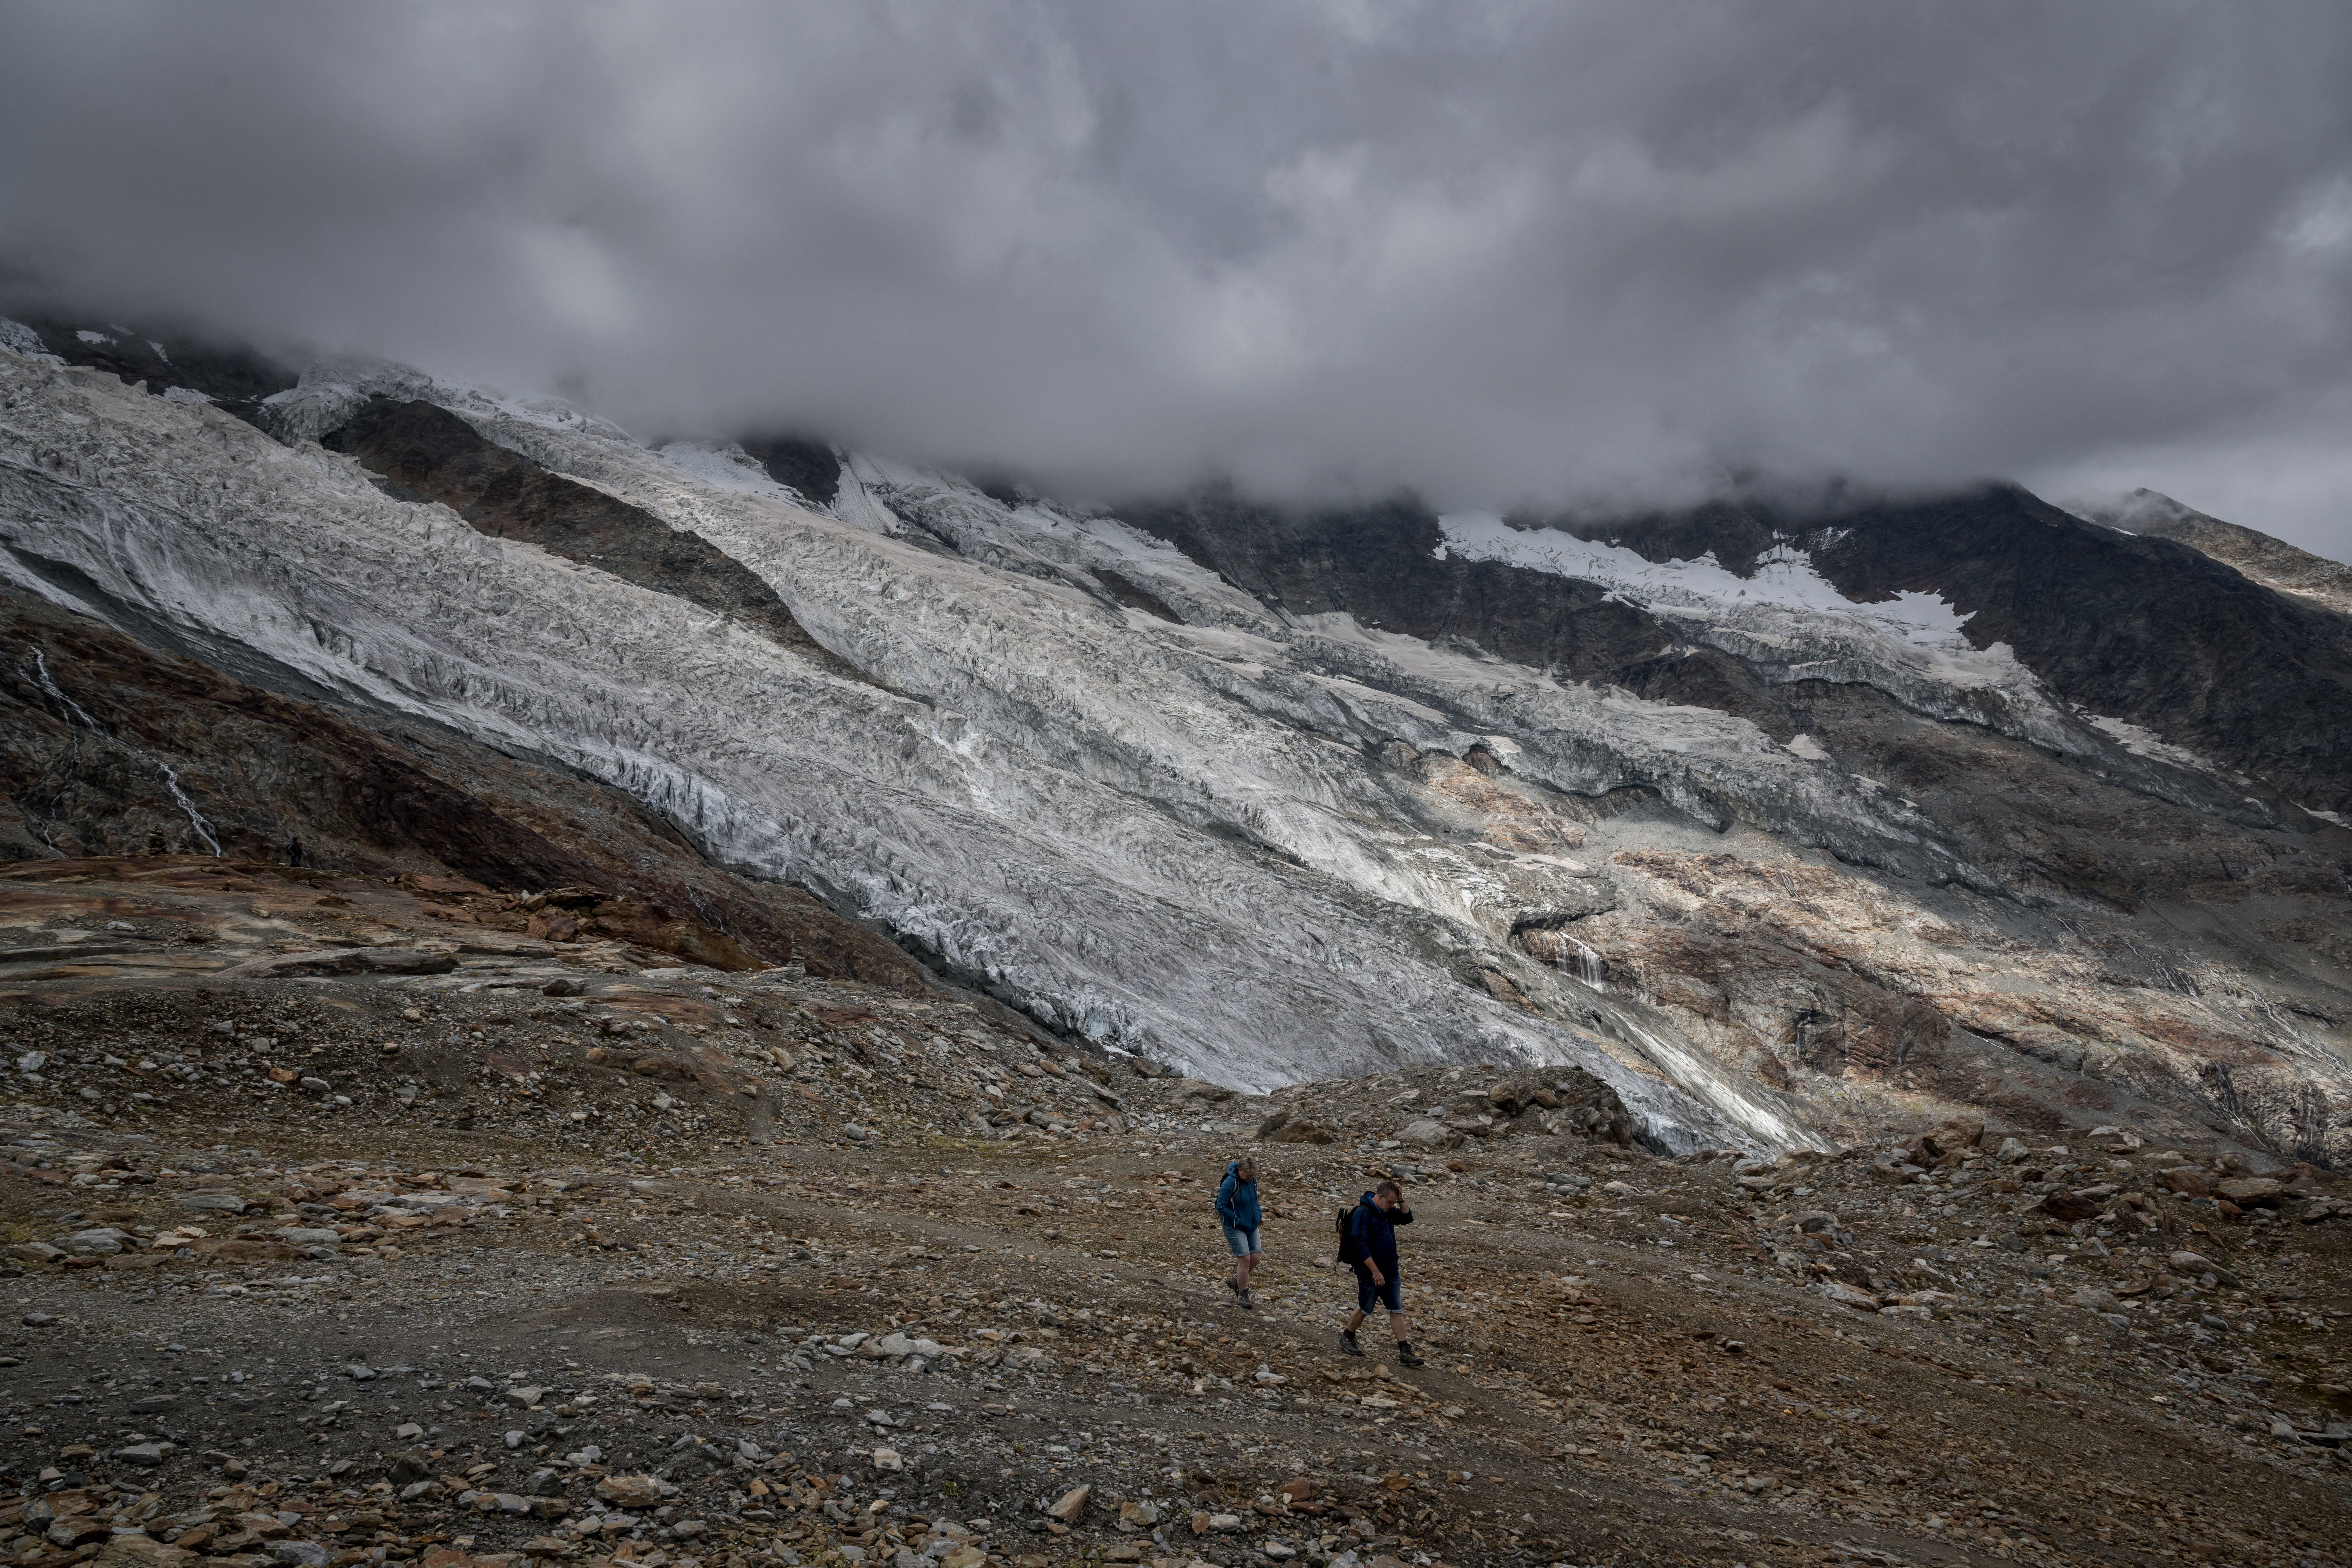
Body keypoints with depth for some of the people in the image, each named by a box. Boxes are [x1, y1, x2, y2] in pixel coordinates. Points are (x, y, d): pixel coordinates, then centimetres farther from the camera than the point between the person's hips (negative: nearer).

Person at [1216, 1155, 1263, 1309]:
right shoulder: (1230, 1184, -24)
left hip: (1252, 1226, 7)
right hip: (1235, 1227, -7)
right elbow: (1221, 1207, -20)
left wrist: (1259, 1216, 5)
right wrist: (1239, 1222, -19)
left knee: (1255, 1258, 7)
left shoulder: (1252, 1180, -2)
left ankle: (1235, 1281, 30)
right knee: (1245, 1260, -8)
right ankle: (1243, 1295, 7)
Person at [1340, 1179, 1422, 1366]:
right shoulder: (1363, 1213, -20)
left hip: (1391, 1273, 8)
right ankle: (1347, 1338, 31)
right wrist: (1375, 1272, -24)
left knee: (1397, 1311, 5)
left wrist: (1401, 1200, -1)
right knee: (1365, 1309, 8)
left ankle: (1405, 1354, 7)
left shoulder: (1387, 1211, 6)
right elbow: (1361, 1246, -24)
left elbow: (1407, 1218, 19)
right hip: (1370, 1274, -8)